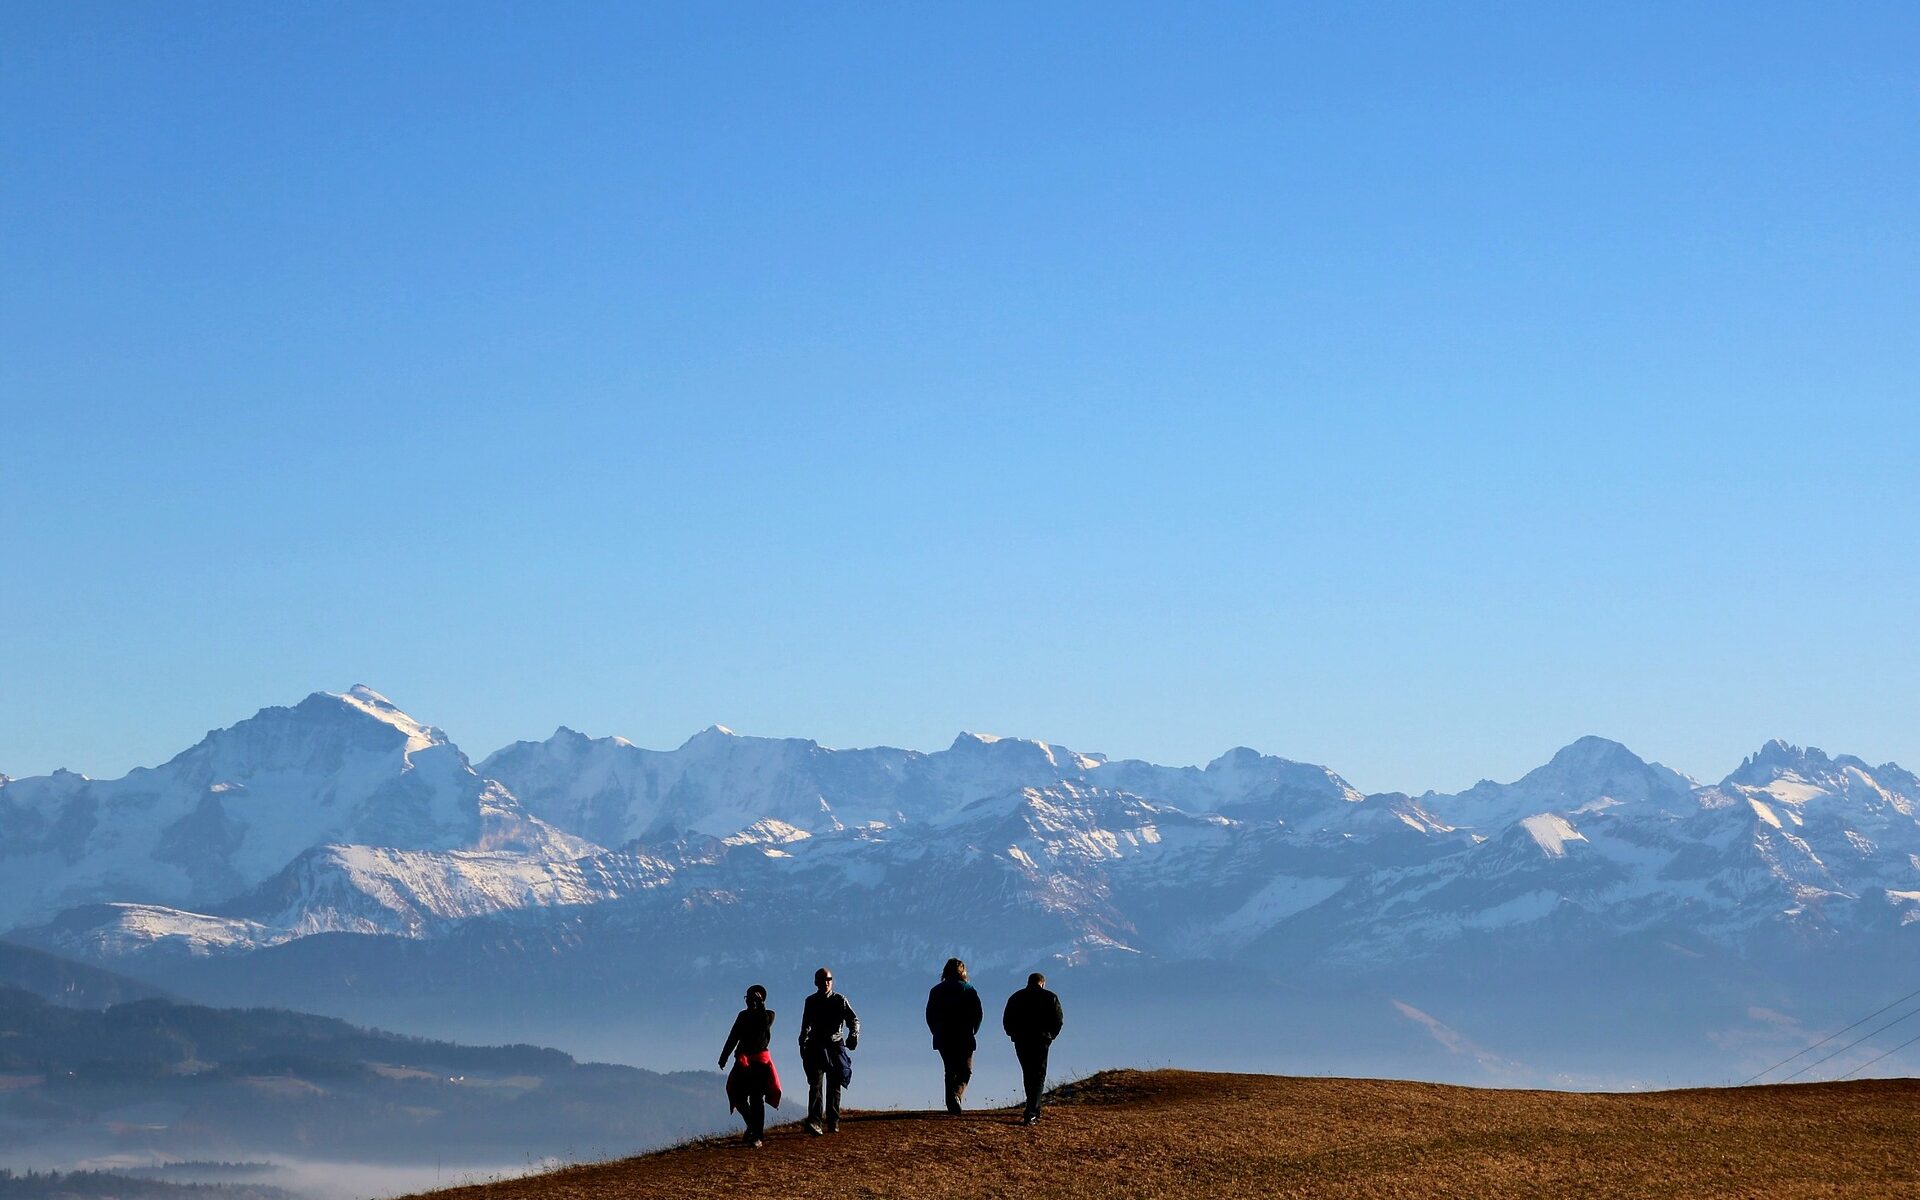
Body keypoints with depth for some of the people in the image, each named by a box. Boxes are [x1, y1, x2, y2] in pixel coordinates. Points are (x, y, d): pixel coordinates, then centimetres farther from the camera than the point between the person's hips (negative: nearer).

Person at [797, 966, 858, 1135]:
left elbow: (854, 1019, -8)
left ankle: (833, 1122, 15)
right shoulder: (811, 1002, 9)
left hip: (835, 1045, 0)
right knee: (816, 1084, -14)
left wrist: (854, 1035, -25)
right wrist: (803, 1044, 18)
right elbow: (806, 1025, 21)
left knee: (834, 1086, 6)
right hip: (815, 1047, 0)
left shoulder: (839, 1000, 1)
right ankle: (814, 1122, -25)